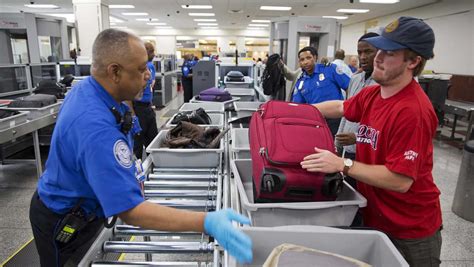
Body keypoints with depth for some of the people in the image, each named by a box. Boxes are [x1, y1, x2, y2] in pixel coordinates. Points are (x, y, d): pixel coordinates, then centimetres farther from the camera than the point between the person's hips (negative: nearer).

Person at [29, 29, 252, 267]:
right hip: (66, 226, -8)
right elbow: (129, 210, -42)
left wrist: (131, 172, 3)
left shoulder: (87, 88, -9)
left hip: (84, 210, 8)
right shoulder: (96, 128, -39)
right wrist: (206, 223, -48)